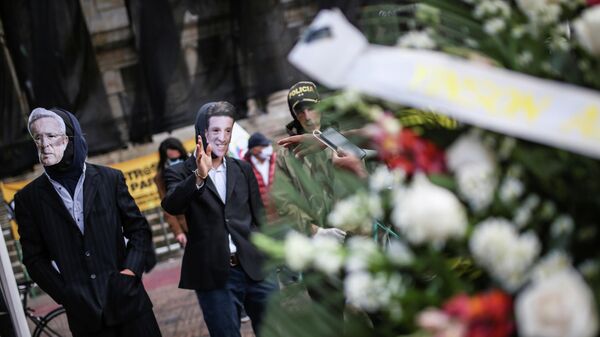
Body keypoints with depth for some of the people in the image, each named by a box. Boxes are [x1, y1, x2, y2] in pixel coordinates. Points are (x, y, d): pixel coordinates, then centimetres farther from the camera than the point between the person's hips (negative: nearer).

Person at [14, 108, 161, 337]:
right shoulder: (28, 197, 3)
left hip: (128, 300, 1)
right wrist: (65, 295, -5)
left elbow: (139, 229, 8)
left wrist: (130, 270, -6)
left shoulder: (110, 179, 4)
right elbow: (35, 258, 5)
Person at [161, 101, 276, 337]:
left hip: (255, 268, 3)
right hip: (214, 275, -3)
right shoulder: (180, 173, 1)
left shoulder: (243, 169, 13)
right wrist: (199, 176, -32)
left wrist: (269, 259, 10)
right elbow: (171, 206, -18)